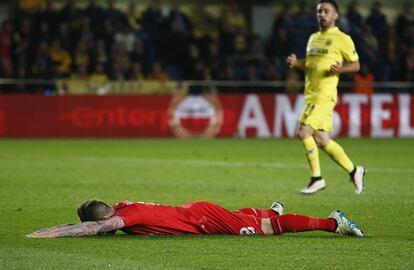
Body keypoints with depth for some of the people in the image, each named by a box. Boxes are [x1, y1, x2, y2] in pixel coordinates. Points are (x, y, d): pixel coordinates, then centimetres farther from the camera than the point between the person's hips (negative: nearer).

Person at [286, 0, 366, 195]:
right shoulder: (313, 38, 19)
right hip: (311, 94, 8)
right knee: (321, 141, 8)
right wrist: (296, 63, 8)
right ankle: (354, 171, 23)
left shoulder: (342, 39, -3)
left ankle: (317, 178, -7)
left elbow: (355, 65, 0)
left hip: (325, 94, -8)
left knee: (303, 132, -18)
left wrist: (340, 69, -19)